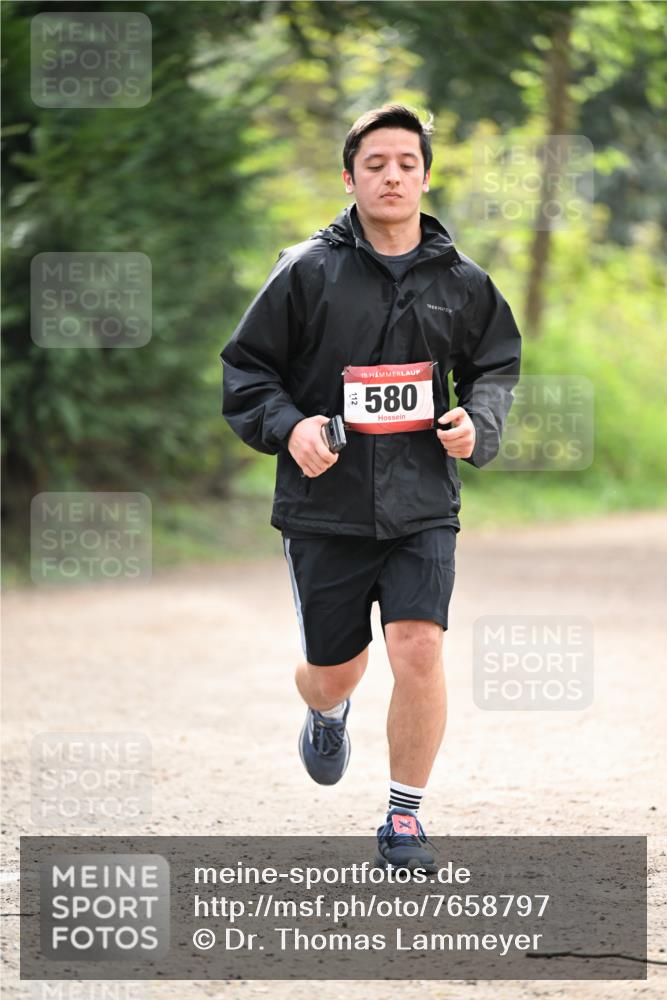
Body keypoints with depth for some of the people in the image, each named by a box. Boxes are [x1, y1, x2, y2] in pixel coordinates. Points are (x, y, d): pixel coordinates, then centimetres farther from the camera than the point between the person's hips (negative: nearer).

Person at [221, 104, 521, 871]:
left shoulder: (460, 282, 4)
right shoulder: (306, 272, -4)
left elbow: (496, 366, 19)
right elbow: (245, 368, 3)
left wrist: (477, 422, -2)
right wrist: (287, 426, -14)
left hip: (422, 506, 1)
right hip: (324, 510, -1)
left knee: (419, 650, -15)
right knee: (333, 669, 10)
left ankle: (404, 818, 2)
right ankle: (327, 714, 50)